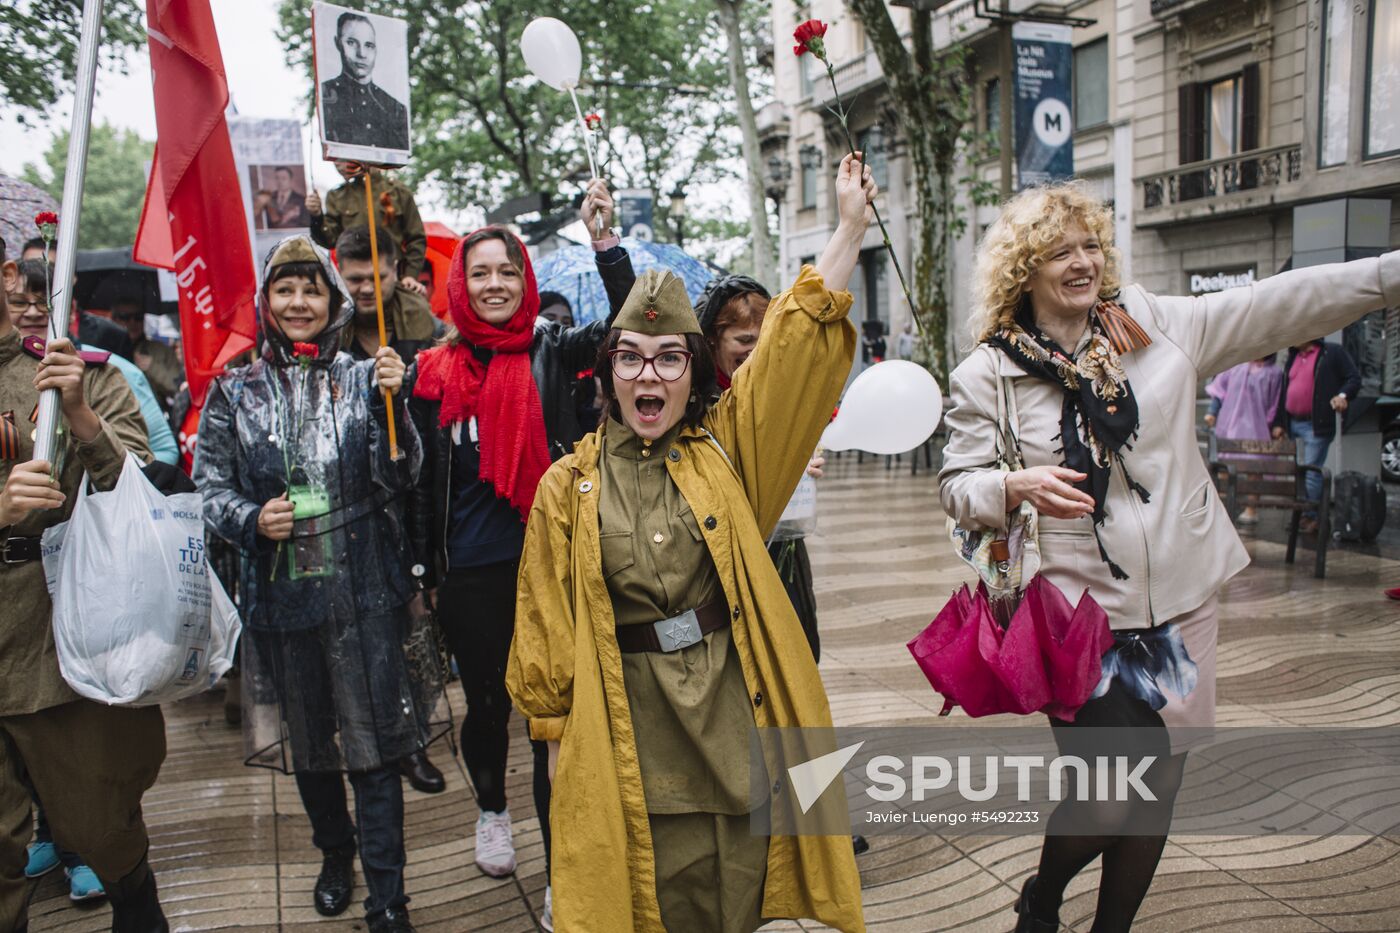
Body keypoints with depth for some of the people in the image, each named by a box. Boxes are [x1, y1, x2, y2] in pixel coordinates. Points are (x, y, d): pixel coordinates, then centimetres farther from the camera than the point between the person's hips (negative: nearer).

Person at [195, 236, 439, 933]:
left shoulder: (362, 378, 0)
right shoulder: (235, 393, 5)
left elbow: (398, 479, -7)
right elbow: (210, 486, 7)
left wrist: (390, 403, -22)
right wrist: (252, 520, -13)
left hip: (365, 592, -2)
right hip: (281, 593, 2)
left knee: (373, 743, 1)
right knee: (306, 739, 18)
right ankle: (334, 850, 44)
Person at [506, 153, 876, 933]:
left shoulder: (728, 449, 2)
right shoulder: (569, 487, 0)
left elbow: (802, 344, -3)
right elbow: (546, 634, 5)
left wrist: (852, 224, -6)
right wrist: (557, 736, 6)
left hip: (736, 713, 1)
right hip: (629, 732, -1)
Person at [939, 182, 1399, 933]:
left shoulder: (1157, 325, 4)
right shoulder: (987, 374, -4)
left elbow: (1278, 307, 4)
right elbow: (957, 485, -3)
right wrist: (1018, 487, -22)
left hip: (1180, 603, 4)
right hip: (1078, 614, -4)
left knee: (1161, 785, 13)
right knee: (1108, 798, -3)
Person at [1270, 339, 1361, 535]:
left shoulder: (1333, 353, -1)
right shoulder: (1293, 357, 20)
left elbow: (1354, 379, -4)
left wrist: (1342, 395, -24)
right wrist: (1279, 422, 18)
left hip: (1316, 425, -7)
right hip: (1293, 424, 7)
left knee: (1311, 473, -7)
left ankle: (1311, 517, -1)